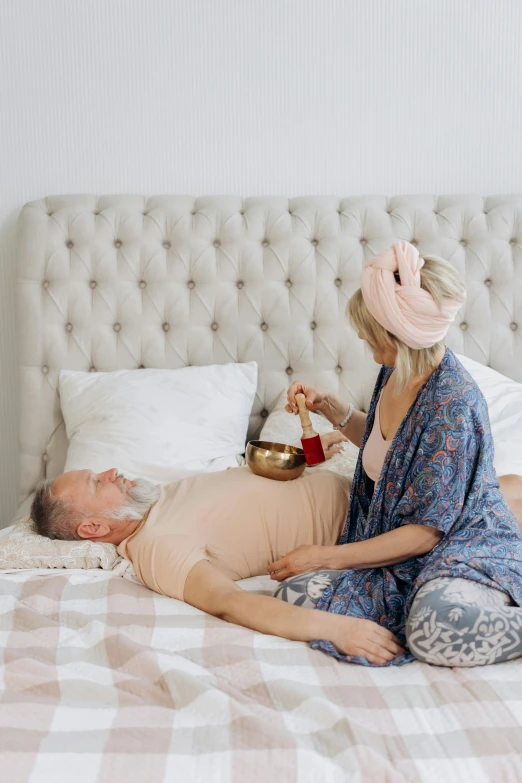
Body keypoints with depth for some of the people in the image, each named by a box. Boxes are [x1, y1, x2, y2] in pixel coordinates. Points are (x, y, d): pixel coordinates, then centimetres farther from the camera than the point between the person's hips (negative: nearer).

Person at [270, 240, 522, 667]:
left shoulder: (453, 403, -25)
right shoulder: (396, 373, 0)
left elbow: (427, 531, -21)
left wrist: (326, 557, -15)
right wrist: (330, 407, 5)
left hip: (466, 543, -9)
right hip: (393, 538, 9)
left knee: (441, 627, -40)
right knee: (298, 591, -15)